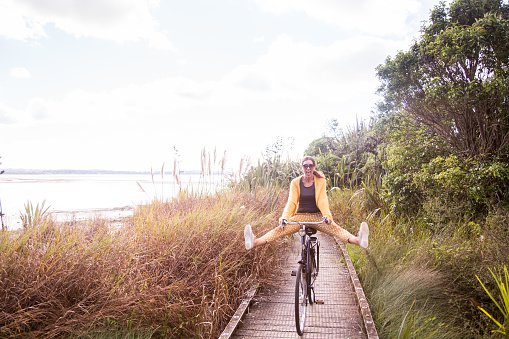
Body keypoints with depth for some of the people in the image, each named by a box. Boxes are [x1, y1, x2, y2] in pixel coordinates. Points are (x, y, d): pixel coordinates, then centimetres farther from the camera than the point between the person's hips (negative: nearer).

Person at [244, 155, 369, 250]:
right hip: (300, 215, 0)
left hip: (317, 216, 0)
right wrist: (284, 217, -27)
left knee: (334, 227, -29)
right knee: (280, 228, -26)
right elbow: (291, 201, -9)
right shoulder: (295, 182, -1)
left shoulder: (320, 181, -2)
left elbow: (322, 200, -11)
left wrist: (327, 215, -30)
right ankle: (254, 242, -47)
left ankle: (358, 240, -53)